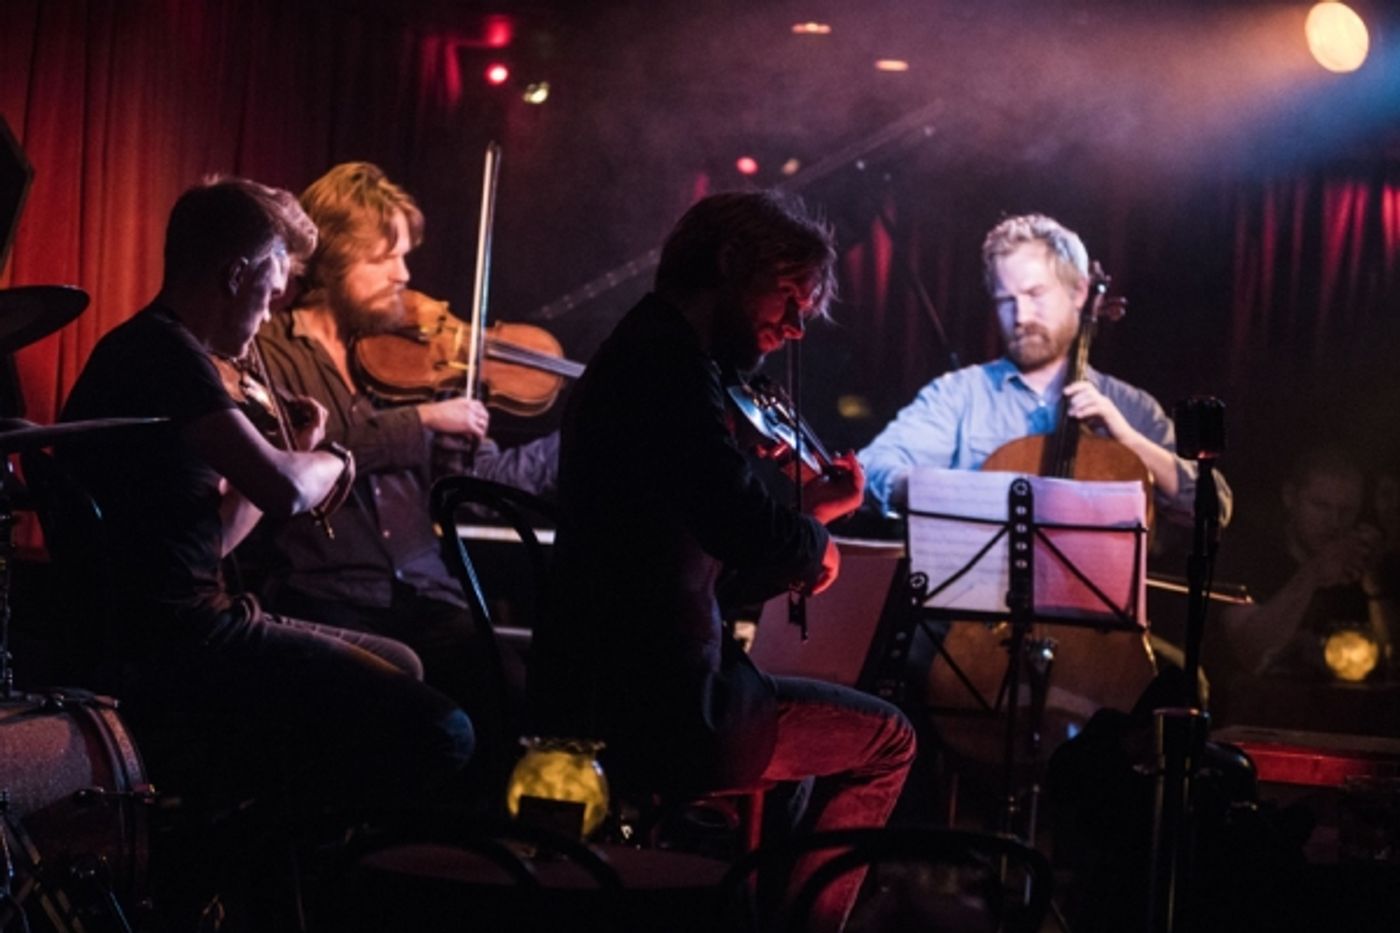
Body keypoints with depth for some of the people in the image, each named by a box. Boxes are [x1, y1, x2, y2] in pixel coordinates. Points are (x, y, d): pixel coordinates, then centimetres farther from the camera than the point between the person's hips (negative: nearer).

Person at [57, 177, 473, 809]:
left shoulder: (152, 351, 19)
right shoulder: (163, 351, -14)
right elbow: (287, 492, -26)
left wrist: (296, 453, 13)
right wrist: (331, 462, -4)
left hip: (174, 629, 11)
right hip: (169, 643, -11)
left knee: (400, 667, 26)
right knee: (438, 733, -18)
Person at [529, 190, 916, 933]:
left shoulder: (637, 357, 17)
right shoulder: (672, 362, -15)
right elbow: (749, 530, -29)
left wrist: (807, 514, 9)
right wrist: (814, 539, -8)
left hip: (589, 699, 10)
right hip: (659, 711, -10)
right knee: (885, 740, 8)